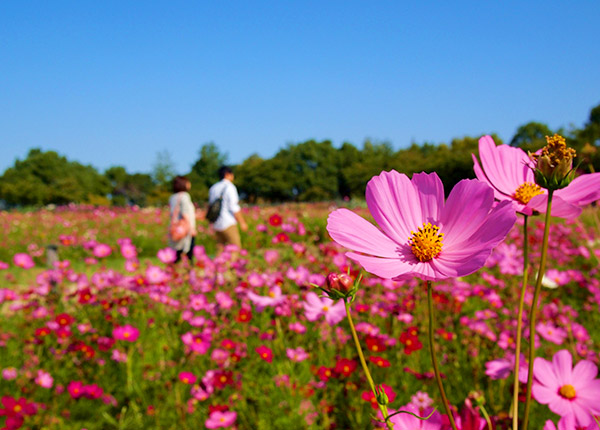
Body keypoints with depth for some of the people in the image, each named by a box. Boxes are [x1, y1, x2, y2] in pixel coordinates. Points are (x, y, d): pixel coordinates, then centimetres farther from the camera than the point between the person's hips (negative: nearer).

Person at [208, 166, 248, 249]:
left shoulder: (213, 188, 13)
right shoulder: (229, 187, -8)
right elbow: (234, 207, -13)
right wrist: (242, 222, -8)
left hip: (216, 225, 7)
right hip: (228, 224, -7)